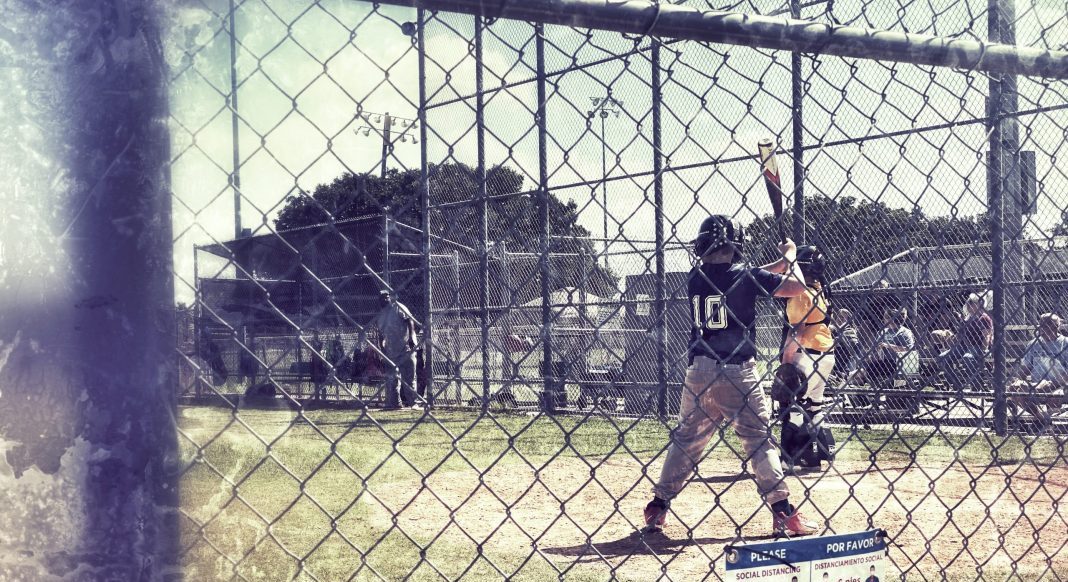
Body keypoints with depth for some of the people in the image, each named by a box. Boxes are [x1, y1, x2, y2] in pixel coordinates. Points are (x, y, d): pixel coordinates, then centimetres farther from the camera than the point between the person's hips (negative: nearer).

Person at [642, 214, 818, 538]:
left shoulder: (696, 277, 7)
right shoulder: (744, 275, -7)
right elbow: (796, 287, -3)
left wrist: (779, 263, 26)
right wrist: (789, 258, 15)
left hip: (699, 371, 4)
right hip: (736, 371, -4)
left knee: (686, 438, 15)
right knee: (759, 439, 0)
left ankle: (658, 506, 15)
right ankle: (783, 513, -3)